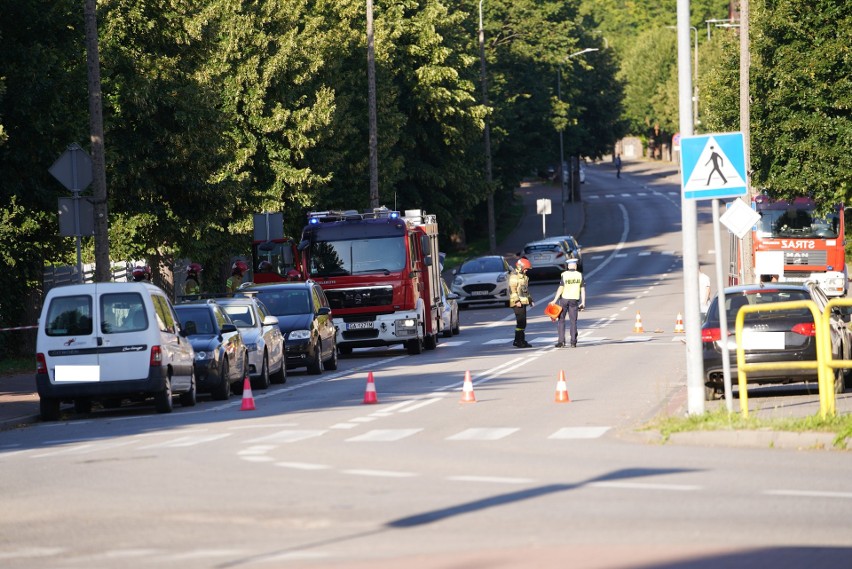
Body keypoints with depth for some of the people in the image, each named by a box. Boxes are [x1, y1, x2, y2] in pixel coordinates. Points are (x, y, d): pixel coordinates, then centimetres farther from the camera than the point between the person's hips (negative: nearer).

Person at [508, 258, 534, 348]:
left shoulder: (523, 276, 21)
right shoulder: (514, 276, -10)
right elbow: (512, 289, -18)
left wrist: (530, 300, 26)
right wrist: (517, 301, -25)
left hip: (523, 302, 10)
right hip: (517, 303, -10)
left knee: (522, 322, 10)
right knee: (521, 322, -13)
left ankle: (518, 341, 15)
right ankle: (519, 341, -13)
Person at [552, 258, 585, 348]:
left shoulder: (564, 275, -8)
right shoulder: (580, 275, 0)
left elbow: (560, 289, -12)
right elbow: (583, 290, 0)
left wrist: (555, 300, -8)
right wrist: (583, 302, 6)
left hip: (564, 299, -2)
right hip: (574, 300, 2)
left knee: (561, 320, 7)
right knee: (573, 321, 9)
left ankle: (561, 341, 1)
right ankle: (573, 342, 6)